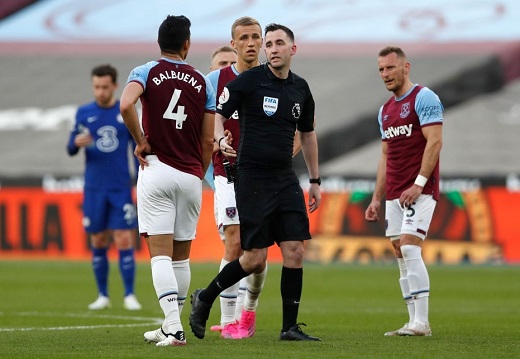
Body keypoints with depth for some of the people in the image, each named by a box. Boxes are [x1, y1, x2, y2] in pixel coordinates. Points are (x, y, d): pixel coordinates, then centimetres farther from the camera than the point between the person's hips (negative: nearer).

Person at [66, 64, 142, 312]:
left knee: (124, 241, -7)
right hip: (94, 189, 1)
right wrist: (76, 143, -18)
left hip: (121, 188, -1)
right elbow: (71, 150, 6)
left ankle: (129, 296, -4)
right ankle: (103, 296, 13)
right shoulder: (84, 113, 5)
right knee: (98, 242, 4)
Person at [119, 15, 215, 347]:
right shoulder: (203, 82, 7)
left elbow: (126, 106, -21)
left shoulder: (146, 73, 0)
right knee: (181, 256, 13)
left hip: (157, 169, -2)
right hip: (191, 175, 2)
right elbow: (208, 141, 5)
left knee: (160, 254, -6)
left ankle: (174, 328, -19)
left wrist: (140, 142, -7)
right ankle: (171, 327, 20)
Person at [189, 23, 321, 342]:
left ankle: (290, 327, 4)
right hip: (252, 180, -5)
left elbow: (308, 134, 21)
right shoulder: (249, 80, -7)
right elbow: (218, 115, -4)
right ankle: (204, 299, 16)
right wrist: (221, 139, -25)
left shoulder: (301, 89, 10)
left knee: (295, 251, -4)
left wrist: (315, 180, 22)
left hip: (286, 179, 5)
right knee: (255, 259, -6)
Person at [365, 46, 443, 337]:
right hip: (394, 193, 8)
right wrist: (376, 198, 18)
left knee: (410, 249, -16)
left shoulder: (424, 98, -7)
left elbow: (435, 142, -15)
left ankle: (421, 322, -15)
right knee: (401, 256, 4)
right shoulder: (386, 110, 19)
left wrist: (418, 184, -22)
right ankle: (415, 323, 6)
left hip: (419, 191, -8)